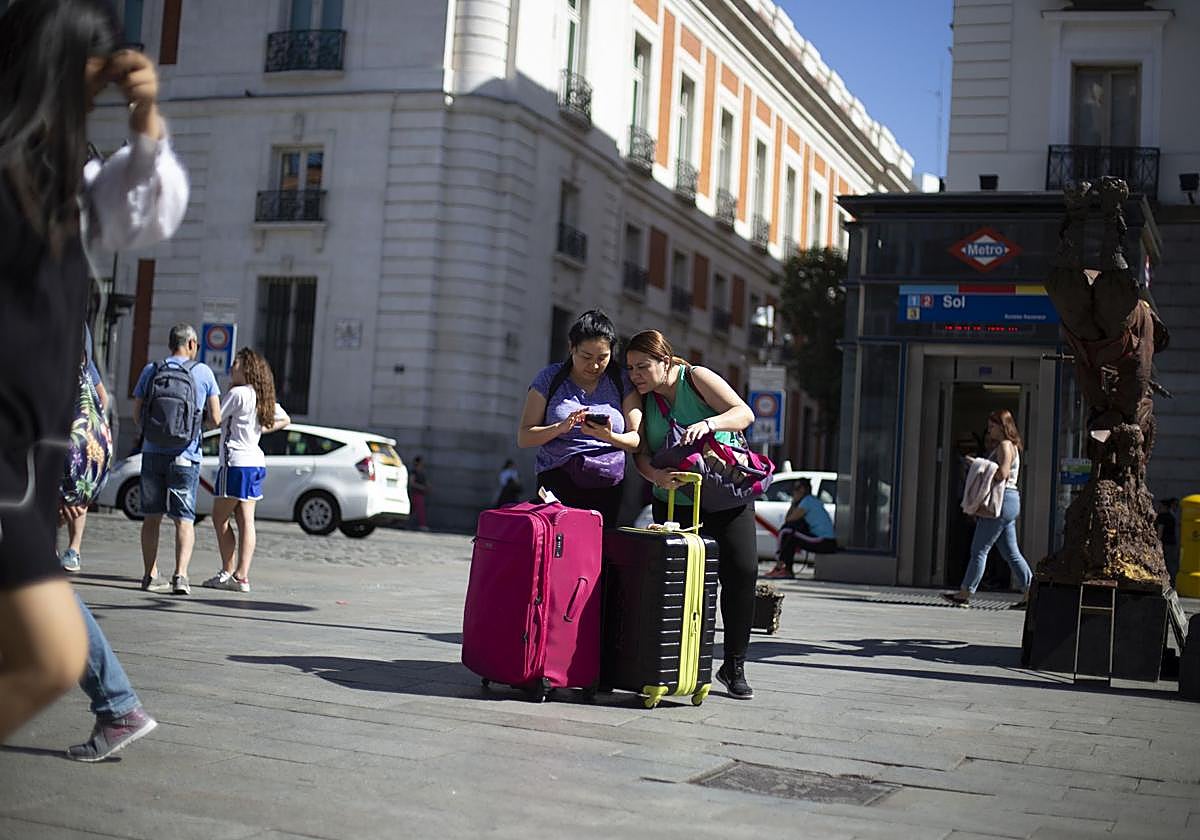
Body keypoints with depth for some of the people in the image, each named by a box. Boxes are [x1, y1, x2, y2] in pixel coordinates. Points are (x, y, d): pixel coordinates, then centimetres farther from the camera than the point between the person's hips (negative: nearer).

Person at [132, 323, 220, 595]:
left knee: (152, 517, 12)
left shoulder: (151, 370, 4)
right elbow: (216, 418, -1)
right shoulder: (203, 372, -2)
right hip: (185, 456, -2)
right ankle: (180, 575, -12)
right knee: (184, 519, 1)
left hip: (152, 452, 2)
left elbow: (137, 415, 6)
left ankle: (150, 575, 16)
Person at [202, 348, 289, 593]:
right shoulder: (263, 397, 14)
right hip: (256, 462, 8)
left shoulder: (237, 393, -12)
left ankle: (228, 573, 0)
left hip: (236, 462, -8)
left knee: (220, 518, 1)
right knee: (246, 521, 4)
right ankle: (242, 576, 2)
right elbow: (284, 420, 27)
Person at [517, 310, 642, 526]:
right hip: (558, 483, -1)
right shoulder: (549, 378, 7)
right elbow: (523, 438, 3)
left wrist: (609, 437, -16)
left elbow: (636, 439, 5)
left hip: (608, 491, 2)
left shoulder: (622, 381, 10)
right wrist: (561, 428, -15)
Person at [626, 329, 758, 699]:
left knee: (742, 571, -11)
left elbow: (744, 413, -15)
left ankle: (734, 666, 0)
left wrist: (707, 423, -34)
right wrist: (656, 476, -24)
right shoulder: (642, 400, 6)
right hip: (674, 501, 3)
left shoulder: (696, 378, -5)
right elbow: (641, 453, -1)